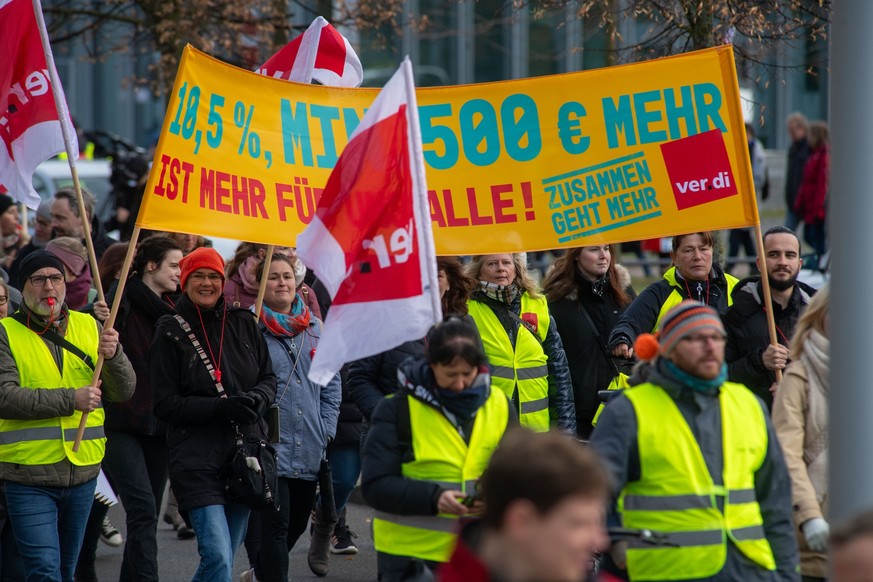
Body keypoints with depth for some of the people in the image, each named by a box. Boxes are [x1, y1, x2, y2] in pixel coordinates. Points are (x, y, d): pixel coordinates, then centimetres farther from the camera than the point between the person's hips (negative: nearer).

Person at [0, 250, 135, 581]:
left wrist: (114, 356, -16)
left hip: (83, 472, 4)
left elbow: (123, 392, 5)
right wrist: (71, 400, -21)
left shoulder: (89, 327, 9)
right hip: (29, 476, -4)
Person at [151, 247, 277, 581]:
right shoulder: (171, 331, -3)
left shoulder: (242, 324, 8)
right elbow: (165, 404, -6)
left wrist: (257, 399, -9)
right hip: (198, 459, -5)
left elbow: (268, 378, 15)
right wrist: (220, 408, -19)